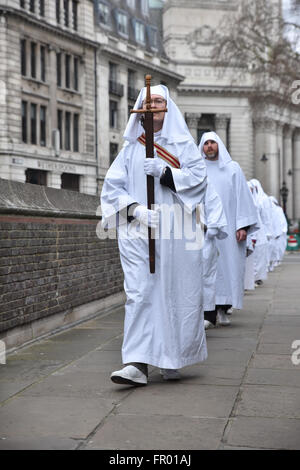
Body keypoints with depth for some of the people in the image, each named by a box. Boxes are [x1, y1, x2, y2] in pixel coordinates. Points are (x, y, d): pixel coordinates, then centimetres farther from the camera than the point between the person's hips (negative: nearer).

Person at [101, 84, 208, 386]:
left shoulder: (183, 144, 10)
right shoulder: (130, 147, 13)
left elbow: (198, 177, -2)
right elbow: (112, 185, 6)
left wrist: (164, 172, -15)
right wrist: (135, 208, -11)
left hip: (174, 231, 0)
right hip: (138, 231, 0)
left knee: (175, 292, 1)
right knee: (138, 292, -9)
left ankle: (172, 360, 16)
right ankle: (137, 364, -13)